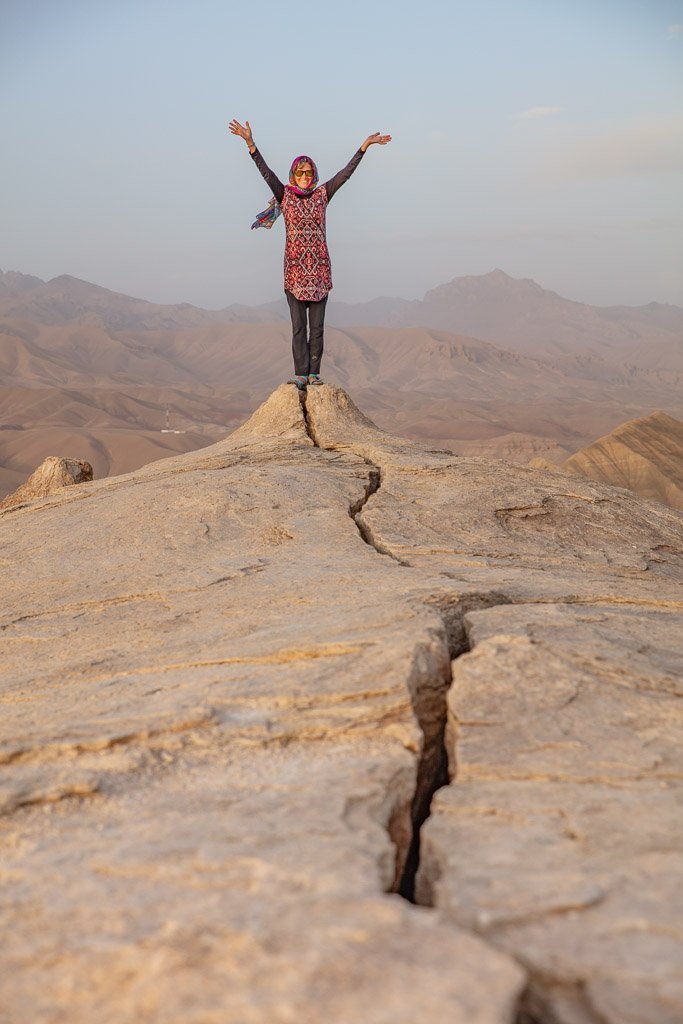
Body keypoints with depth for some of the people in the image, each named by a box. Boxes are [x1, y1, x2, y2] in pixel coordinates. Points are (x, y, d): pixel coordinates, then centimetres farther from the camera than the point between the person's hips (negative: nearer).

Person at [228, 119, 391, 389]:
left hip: (320, 266, 2)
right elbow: (266, 172, -6)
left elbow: (346, 173, 7)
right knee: (298, 325, -3)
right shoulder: (285, 195, 5)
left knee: (317, 325, 2)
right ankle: (300, 374, -2)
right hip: (294, 266, -2)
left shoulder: (322, 195, 9)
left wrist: (365, 146, 2)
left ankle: (314, 373, 5)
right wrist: (250, 143, -17)